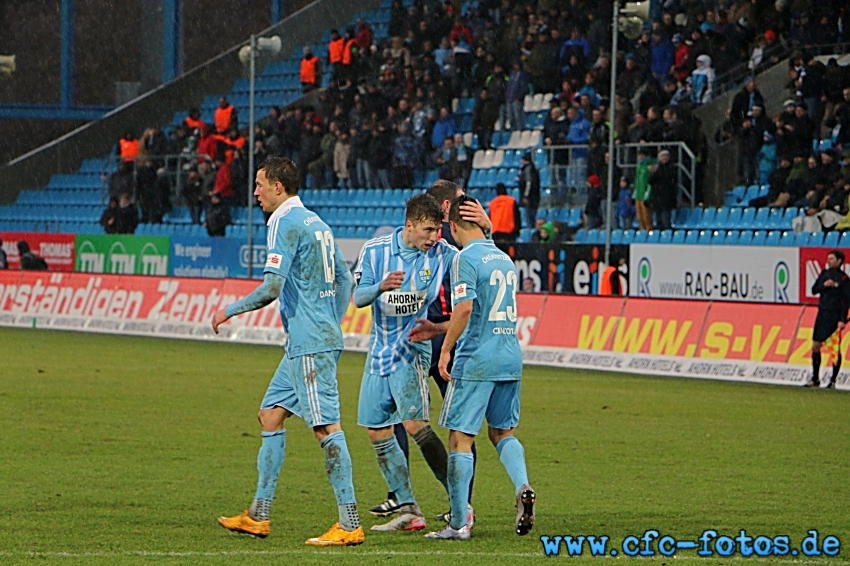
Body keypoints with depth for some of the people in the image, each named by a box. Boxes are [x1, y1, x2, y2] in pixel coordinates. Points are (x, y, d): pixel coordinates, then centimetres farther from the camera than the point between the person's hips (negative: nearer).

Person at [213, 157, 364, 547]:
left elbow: (272, 286, -20)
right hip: (304, 344, 10)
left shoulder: (287, 223, -12)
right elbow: (344, 280, 22)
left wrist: (230, 311, -8)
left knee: (326, 426, -11)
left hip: (310, 345, -10)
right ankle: (258, 516, 17)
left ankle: (349, 525, -12)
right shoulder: (316, 223, 17)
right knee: (270, 414, 14)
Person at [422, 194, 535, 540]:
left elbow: (465, 307, -23)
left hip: (476, 360, -7)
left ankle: (458, 524, -1)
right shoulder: (504, 258, 15)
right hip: (511, 356, 7)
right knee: (502, 432, 18)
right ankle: (523, 487, -8)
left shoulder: (466, 258, -10)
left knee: (461, 438, -1)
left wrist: (446, 348, -15)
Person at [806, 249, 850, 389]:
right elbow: (814, 290, 12)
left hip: (835, 316, -7)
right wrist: (824, 285, -9)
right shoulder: (825, 274, 12)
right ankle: (815, 379, 14)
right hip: (822, 313, 7)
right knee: (815, 346, 6)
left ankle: (833, 381, 1)